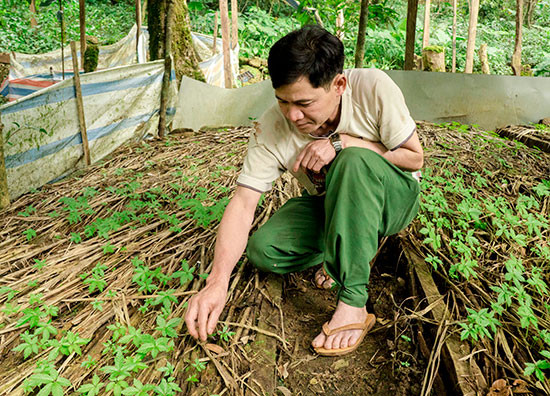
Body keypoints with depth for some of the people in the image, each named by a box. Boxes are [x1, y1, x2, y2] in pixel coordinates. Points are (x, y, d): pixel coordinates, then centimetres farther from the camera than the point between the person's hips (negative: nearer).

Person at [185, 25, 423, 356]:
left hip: (392, 200, -2)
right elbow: (243, 203, -25)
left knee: (354, 160, -36)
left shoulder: (374, 89, -26)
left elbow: (415, 158, -16)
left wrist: (343, 142, -31)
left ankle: (353, 303, -30)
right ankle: (355, 251, 3)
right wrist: (218, 281, -37)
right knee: (263, 250, -20)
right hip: (329, 206, 3)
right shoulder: (271, 129, -22)